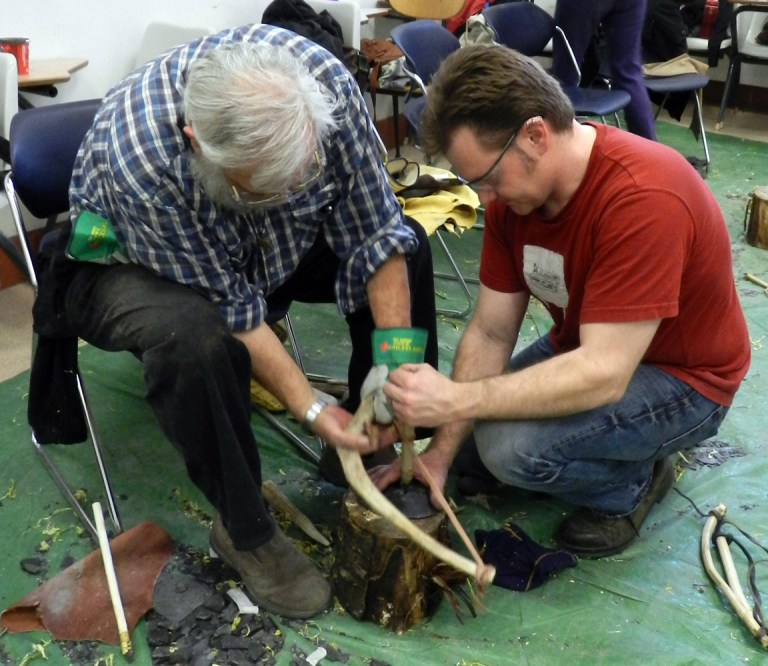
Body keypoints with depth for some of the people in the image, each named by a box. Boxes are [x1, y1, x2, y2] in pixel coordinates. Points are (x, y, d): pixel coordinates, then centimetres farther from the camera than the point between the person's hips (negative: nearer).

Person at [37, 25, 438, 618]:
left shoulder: (325, 80, -30)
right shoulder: (138, 160, -40)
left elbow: (376, 233, -21)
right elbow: (231, 307, -28)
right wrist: (311, 409, -29)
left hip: (277, 242, 5)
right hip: (132, 262, -4)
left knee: (407, 247, -10)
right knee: (194, 337, -36)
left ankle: (377, 451, 5)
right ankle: (245, 530, -11)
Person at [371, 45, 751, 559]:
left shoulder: (644, 198, -34)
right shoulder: (515, 188, -11)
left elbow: (604, 374, -36)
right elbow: (489, 333, -8)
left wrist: (457, 399, -37)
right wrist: (441, 450, -14)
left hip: (681, 379, -7)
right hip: (584, 351, 7)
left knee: (514, 446, -28)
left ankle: (632, 482, 0)